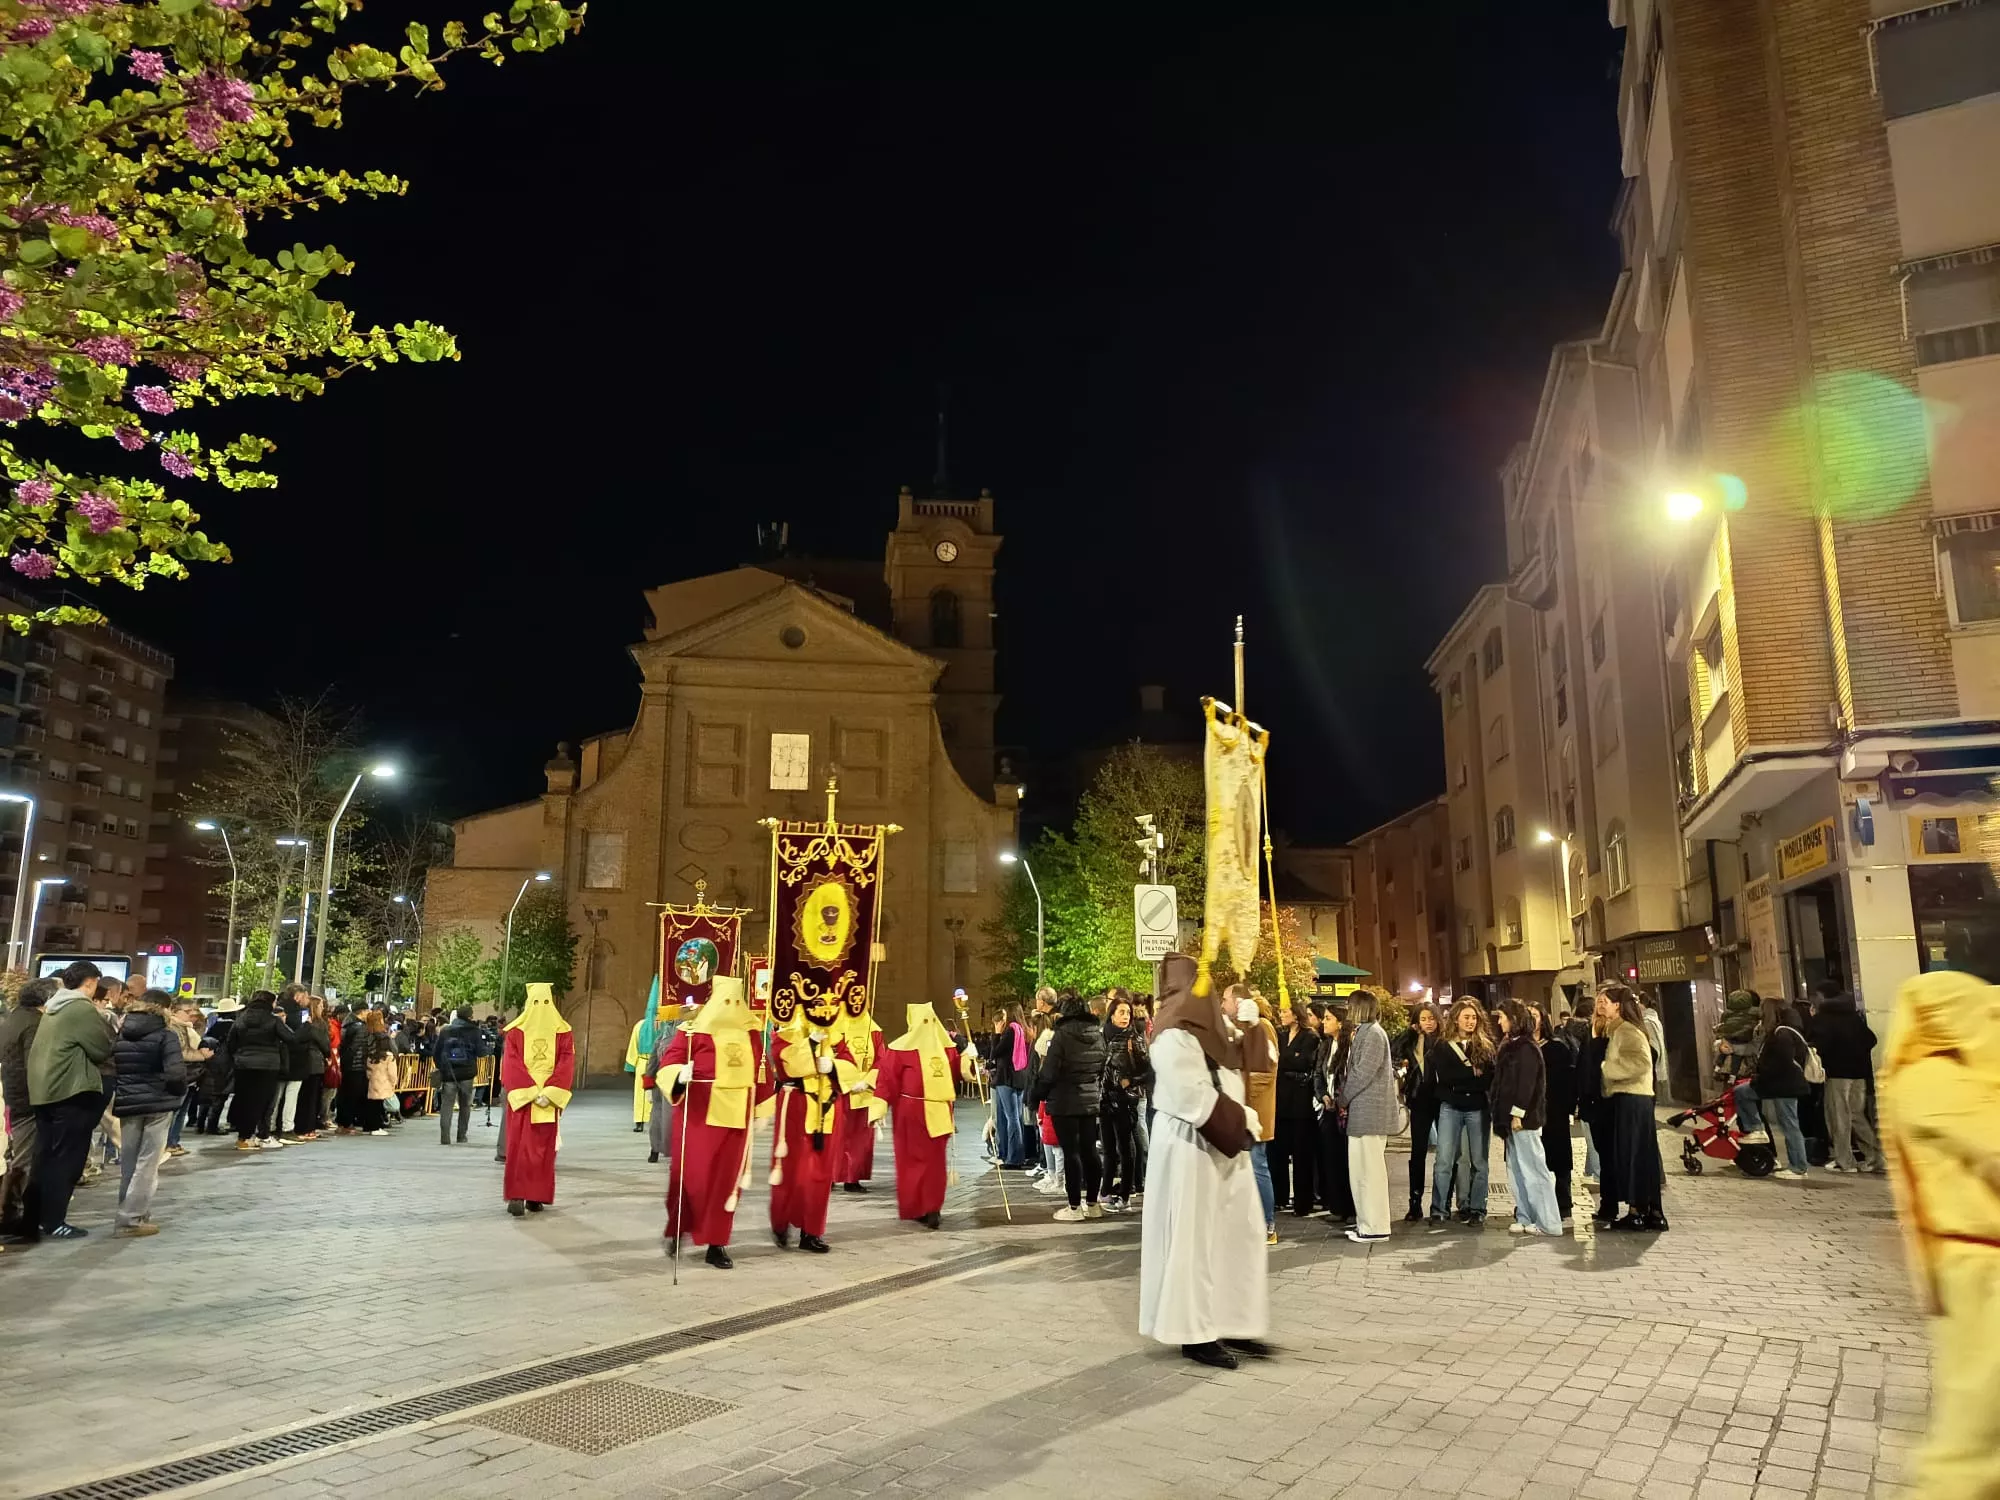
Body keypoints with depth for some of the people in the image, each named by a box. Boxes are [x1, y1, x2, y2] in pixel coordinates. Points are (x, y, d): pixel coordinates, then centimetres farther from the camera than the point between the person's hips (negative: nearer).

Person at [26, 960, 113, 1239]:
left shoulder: (53, 1007, 14)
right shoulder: (82, 1008, -13)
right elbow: (103, 1048, -11)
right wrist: (104, 1022, 6)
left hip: (43, 1090, 9)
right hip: (71, 1091, -9)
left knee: (46, 1156, 14)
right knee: (67, 1158, -3)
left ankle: (40, 1217, 19)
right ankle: (54, 1223, -1)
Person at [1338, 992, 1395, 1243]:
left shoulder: (1373, 1033, -11)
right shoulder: (1361, 1032, 19)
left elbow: (1363, 1072, -17)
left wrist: (1342, 1098, -8)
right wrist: (1342, 1097, 7)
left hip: (1370, 1112, -10)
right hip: (1360, 1112, 10)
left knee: (1370, 1169, -6)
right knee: (1359, 1169, 12)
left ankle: (1376, 1227, -1)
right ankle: (1365, 1222, 19)